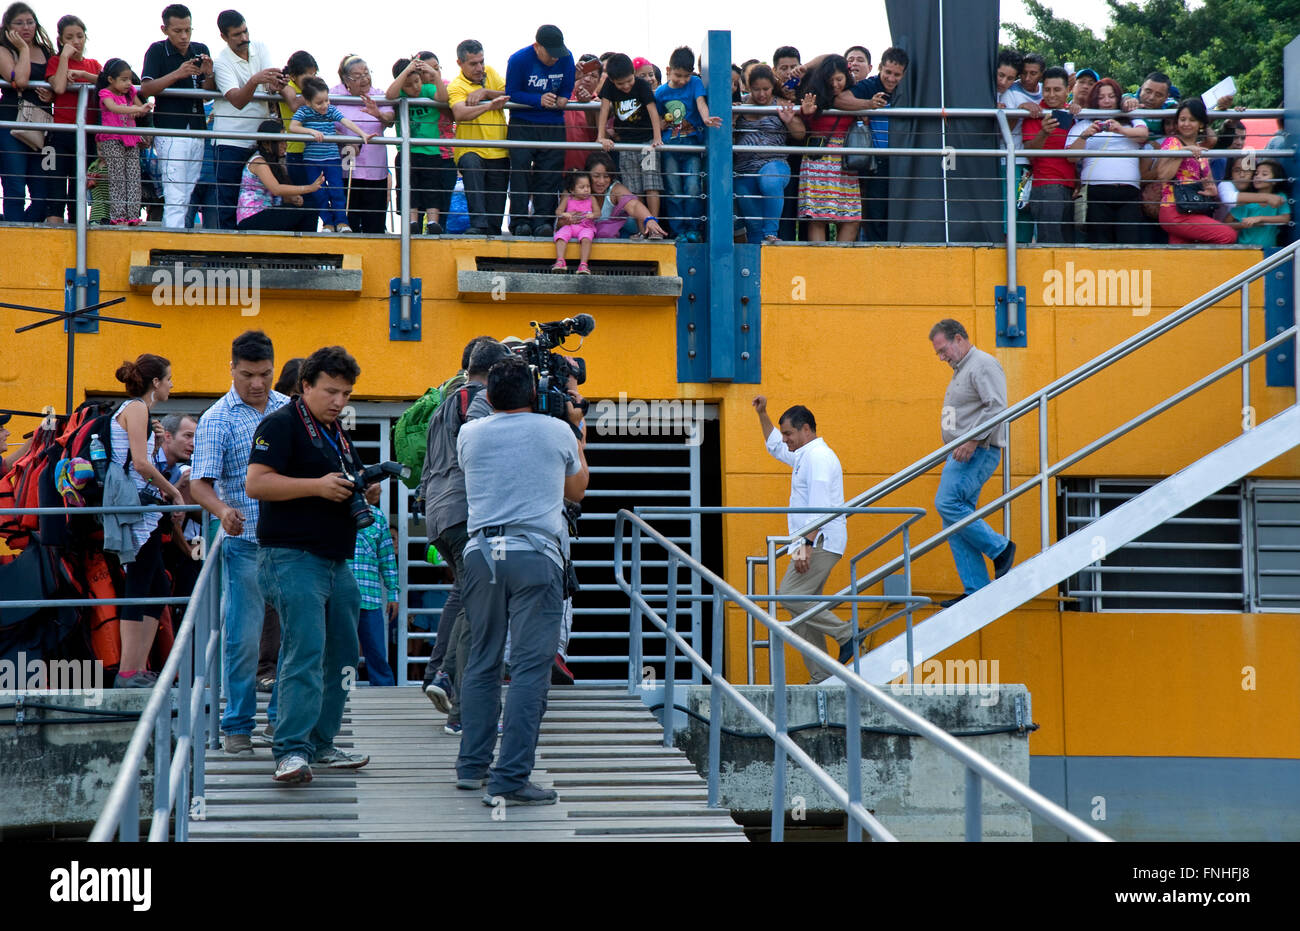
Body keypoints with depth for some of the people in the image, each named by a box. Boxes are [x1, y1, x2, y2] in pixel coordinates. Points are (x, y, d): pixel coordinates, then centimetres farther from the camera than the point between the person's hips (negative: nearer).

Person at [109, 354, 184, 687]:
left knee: (158, 588, 12)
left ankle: (139, 669, 12)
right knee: (139, 588, -10)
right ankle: (127, 672, -12)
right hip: (138, 508, -10)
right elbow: (140, 463, -17)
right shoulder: (136, 408, -7)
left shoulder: (131, 409, 22)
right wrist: (173, 491, -7)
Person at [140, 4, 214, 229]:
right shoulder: (157, 51, -2)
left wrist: (209, 75, -10)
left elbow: (208, 92, 11)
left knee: (188, 196, 5)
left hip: (197, 130, 5)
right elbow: (146, 89, -12)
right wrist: (177, 74, -23)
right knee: (175, 197, -12)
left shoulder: (201, 51, 12)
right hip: (170, 131, -5)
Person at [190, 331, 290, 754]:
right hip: (246, 544, -4)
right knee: (243, 637, -3)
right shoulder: (217, 419, -4)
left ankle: (283, 717, 19)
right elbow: (199, 483, -11)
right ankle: (238, 725, 7)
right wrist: (223, 510, -30)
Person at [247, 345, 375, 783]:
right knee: (304, 655, -16)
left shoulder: (337, 433, 21)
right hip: (292, 557, -9)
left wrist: (365, 492, 8)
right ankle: (291, 750, -18)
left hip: (337, 561, 9)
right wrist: (319, 486, -22)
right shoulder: (281, 425, -6)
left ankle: (321, 743, 20)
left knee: (341, 657, 11)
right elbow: (256, 483, -17)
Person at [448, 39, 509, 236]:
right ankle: (478, 224, -42)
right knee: (471, 165, -38)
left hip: (498, 152, 5)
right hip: (471, 150, -5)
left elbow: (510, 95, 4)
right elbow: (460, 114, -26)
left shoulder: (489, 73, 13)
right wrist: (490, 105, -36)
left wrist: (485, 92, -10)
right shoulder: (456, 86, -7)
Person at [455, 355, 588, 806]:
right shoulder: (557, 432, 4)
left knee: (482, 661, 15)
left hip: (481, 551, 4)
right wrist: (577, 431, 33)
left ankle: (472, 765, 21)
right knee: (530, 666, -5)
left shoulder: (470, 434, 9)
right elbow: (577, 490, 21)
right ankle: (508, 779, -11)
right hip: (536, 553, -3)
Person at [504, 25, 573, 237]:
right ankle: (520, 221, -11)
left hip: (553, 125, 3)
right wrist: (539, 100, -21)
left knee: (549, 172, -4)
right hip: (522, 123, -3)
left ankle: (543, 220, -4)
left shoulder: (566, 59, 0)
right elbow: (511, 94, -9)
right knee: (520, 170, -12)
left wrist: (562, 99, -10)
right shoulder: (518, 60, -11)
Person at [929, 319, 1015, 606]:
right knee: (955, 521, 3)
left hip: (978, 452, -10)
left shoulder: (983, 365, -9)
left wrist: (973, 441, -25)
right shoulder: (961, 370, 23)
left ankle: (1000, 548, -9)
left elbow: (997, 407, -20)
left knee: (948, 503, -22)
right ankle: (976, 590, 4)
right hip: (961, 453, 10)